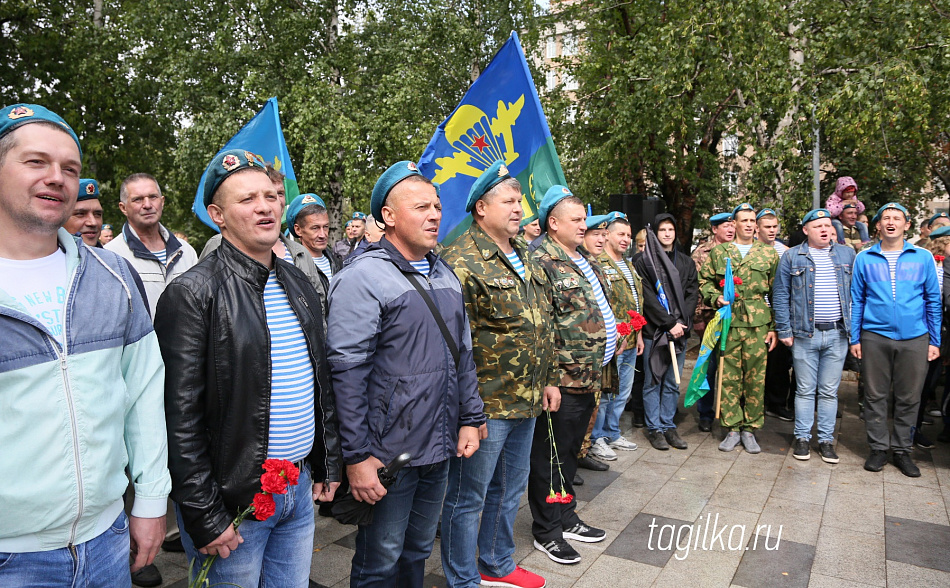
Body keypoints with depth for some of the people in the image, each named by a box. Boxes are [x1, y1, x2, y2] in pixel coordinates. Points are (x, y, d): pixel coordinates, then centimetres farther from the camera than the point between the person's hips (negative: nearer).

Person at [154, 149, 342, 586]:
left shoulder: (298, 284, 8)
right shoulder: (192, 294, -14)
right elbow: (181, 418, -15)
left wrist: (327, 466, 13)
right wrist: (204, 517, -15)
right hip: (234, 500, -6)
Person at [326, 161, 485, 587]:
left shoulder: (445, 274, 11)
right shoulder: (362, 277, -15)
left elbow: (463, 354, 16)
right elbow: (346, 373, -18)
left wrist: (470, 419, 10)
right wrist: (356, 457, -17)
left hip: (440, 448, 7)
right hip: (388, 455, -7)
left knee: (418, 552, 22)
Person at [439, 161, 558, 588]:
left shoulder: (524, 259, 13)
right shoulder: (462, 261, -15)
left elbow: (543, 325, 19)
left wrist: (548, 379, 17)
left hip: (527, 401, 9)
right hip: (485, 404, -9)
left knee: (510, 488, 22)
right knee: (468, 497, 7)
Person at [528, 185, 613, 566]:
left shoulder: (586, 262, 15)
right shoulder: (541, 261, -15)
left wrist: (612, 336, 15)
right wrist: (551, 371, -21)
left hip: (590, 376, 9)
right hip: (562, 378, -9)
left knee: (569, 452, 20)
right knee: (550, 456, 5)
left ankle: (566, 518, 35)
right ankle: (546, 531, 19)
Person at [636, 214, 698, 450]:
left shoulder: (686, 262, 14)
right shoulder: (644, 262, -1)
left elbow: (692, 294, 7)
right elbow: (648, 298, -8)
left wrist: (682, 321, -7)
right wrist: (669, 323, -13)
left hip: (679, 330, 4)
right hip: (654, 331, -4)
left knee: (673, 383, 9)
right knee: (653, 382, 3)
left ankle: (668, 425, 19)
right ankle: (655, 428, 13)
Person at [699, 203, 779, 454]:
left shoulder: (769, 253, 9)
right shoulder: (719, 251, 9)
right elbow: (705, 281, 13)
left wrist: (774, 327, 2)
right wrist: (715, 297, -8)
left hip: (758, 324, 0)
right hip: (728, 322, 0)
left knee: (755, 377, 3)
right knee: (729, 376, 3)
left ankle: (750, 429, 16)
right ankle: (732, 428, 14)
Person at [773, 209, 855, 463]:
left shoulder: (847, 255, 10)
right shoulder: (792, 257, 3)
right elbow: (780, 295, 1)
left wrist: (855, 327, 2)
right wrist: (784, 331, -4)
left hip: (837, 334, 2)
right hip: (804, 334, -2)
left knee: (830, 391, 8)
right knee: (805, 390, 5)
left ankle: (826, 439, 18)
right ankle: (802, 437, 16)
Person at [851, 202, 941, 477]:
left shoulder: (924, 257, 5)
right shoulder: (864, 259, 5)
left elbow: (933, 300, 7)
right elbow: (856, 301, 7)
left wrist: (935, 341, 4)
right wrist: (855, 338, 2)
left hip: (915, 339, 0)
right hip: (875, 338, 0)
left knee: (909, 398, 7)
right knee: (875, 396, 5)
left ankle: (902, 449, 21)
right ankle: (878, 448, 18)